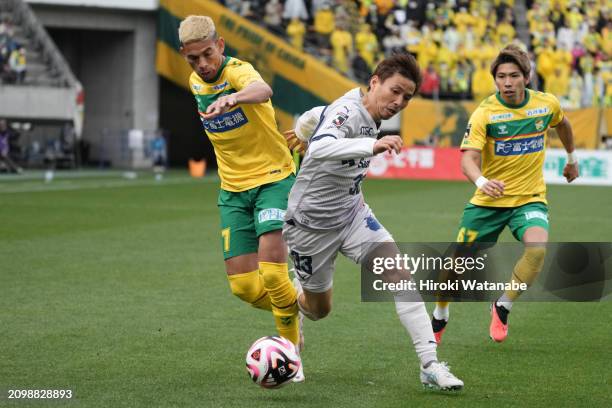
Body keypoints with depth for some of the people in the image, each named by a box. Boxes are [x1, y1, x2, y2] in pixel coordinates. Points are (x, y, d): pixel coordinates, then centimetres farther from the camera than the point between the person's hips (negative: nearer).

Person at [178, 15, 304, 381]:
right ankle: (292, 312, 28)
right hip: (233, 190, 6)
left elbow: (262, 90, -47)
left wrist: (233, 98, -67)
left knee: (273, 273, -19)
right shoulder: (196, 82, 4)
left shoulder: (238, 71, -20)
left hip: (273, 178, -6)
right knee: (243, 286, -2)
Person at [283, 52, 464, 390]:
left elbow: (316, 114, 18)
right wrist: (372, 145, -64)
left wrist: (300, 132, 38)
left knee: (399, 272, -15)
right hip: (311, 223, -7)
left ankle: (430, 366, -17)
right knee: (318, 309, 11)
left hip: (352, 214, 7)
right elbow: (320, 149, -51)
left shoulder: (367, 114, -2)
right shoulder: (347, 112, -28)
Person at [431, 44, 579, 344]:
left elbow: (562, 123, 20)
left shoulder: (547, 104, -5)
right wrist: (481, 182, -46)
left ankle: (502, 308, -5)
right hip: (488, 201, -1)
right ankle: (439, 317, 34)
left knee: (537, 248, -28)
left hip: (530, 198, 1)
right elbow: (468, 159, -25)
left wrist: (571, 157, 33)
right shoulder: (484, 113, -15)